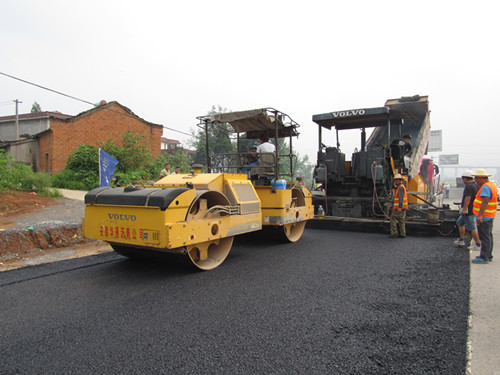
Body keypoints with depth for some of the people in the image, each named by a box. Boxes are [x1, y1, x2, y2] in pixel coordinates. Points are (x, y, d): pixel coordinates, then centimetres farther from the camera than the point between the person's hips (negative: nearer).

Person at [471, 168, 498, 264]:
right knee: (488, 236, 16)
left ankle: (484, 258, -3)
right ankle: (488, 256, 26)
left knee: (485, 237, -7)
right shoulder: (492, 185, 16)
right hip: (490, 216, 11)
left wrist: (479, 216, -29)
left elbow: (485, 201, -26)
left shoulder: (485, 187, -18)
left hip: (484, 217, -11)